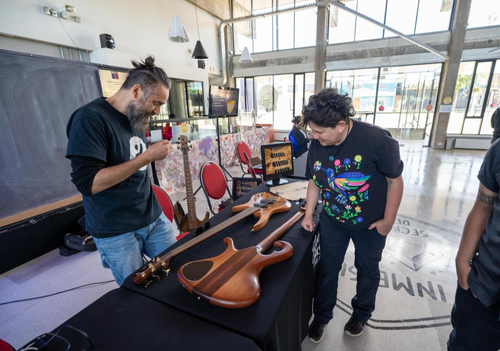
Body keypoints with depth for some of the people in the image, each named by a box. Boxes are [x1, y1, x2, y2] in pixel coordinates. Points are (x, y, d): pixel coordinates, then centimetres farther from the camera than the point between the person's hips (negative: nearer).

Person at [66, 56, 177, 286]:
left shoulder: (136, 118, 7)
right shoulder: (91, 118, -17)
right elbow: (88, 182, -26)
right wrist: (147, 156, -25)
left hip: (155, 219, 7)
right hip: (116, 232, -7)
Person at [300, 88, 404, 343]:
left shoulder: (376, 139, -27)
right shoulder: (317, 146, -14)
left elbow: (395, 180, -15)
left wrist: (388, 220, -11)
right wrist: (308, 214, -1)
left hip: (370, 224, -2)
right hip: (332, 221, 3)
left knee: (367, 270, 20)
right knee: (326, 269, 13)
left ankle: (361, 314, 48)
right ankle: (321, 315, 38)